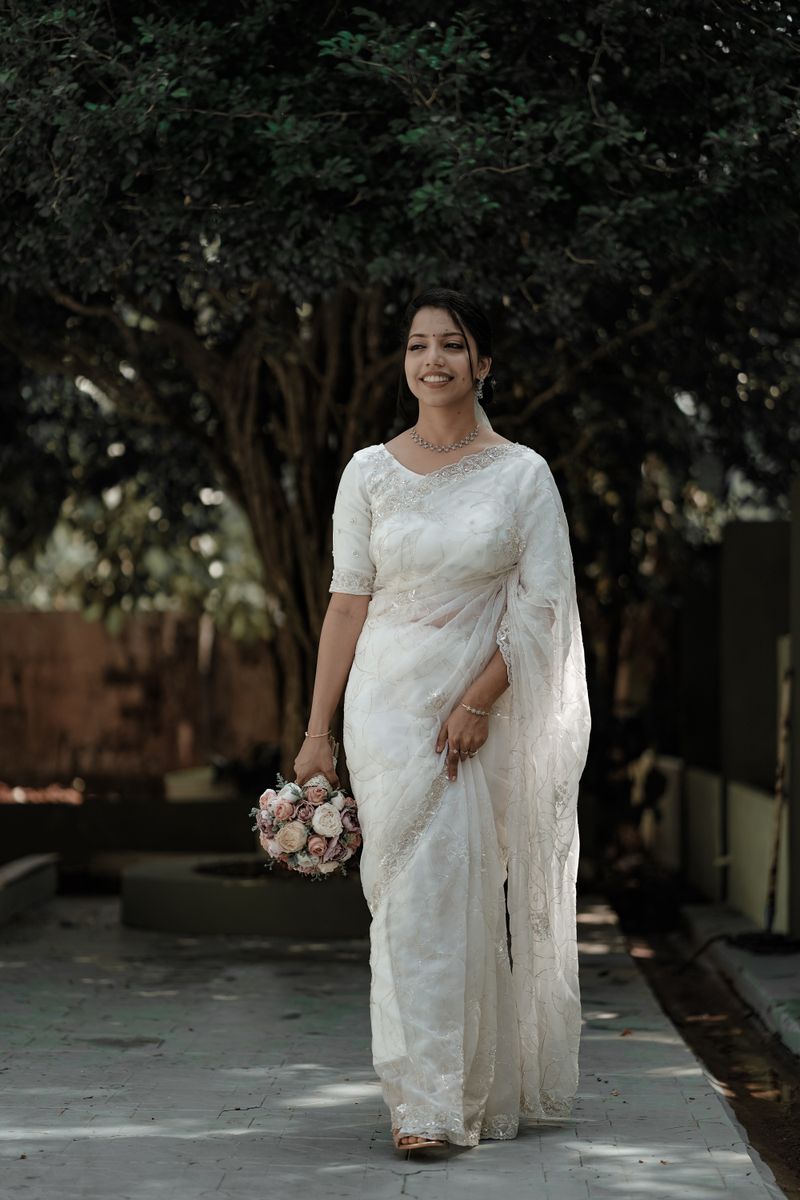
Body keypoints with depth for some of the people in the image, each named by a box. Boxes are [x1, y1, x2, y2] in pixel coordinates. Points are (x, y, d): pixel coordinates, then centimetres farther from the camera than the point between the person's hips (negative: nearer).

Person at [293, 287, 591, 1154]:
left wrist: (477, 701, -13)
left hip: (490, 710, 0)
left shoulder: (524, 475, 2)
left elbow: (543, 605, -3)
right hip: (391, 704, 0)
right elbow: (348, 604, 5)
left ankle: (483, 1088, 19)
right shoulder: (370, 472, 4)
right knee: (414, 894, -6)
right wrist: (316, 732, 1)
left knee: (475, 895, 4)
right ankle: (424, 1101, -4)